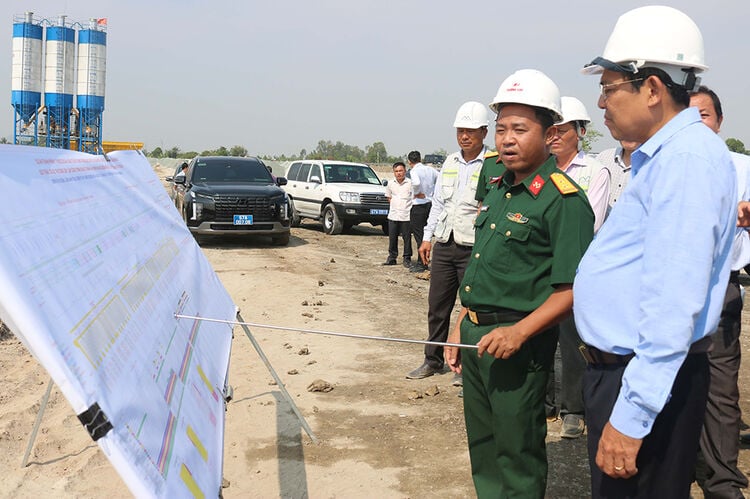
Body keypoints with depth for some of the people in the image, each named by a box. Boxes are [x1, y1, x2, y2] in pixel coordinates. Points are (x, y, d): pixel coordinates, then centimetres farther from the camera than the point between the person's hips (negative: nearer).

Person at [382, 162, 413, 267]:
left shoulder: (410, 183, -5)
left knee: (407, 238, 1)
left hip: (406, 216, -4)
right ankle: (392, 257, 19)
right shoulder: (390, 184, 8)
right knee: (392, 237, 8)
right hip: (393, 215, 4)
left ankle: (407, 259, 9)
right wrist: (395, 204, 6)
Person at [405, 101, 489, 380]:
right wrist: (428, 237, 15)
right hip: (444, 245, 6)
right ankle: (433, 360, 25)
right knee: (437, 306, 12)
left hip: (474, 249, -6)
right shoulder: (449, 163, 13)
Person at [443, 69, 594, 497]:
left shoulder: (564, 200, -15)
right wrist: (461, 326, 16)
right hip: (476, 336, 8)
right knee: (482, 446, 20)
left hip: (517, 344, -8)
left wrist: (520, 332, -27)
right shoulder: (498, 190, 11)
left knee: (518, 452, 5)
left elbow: (573, 289, -20)